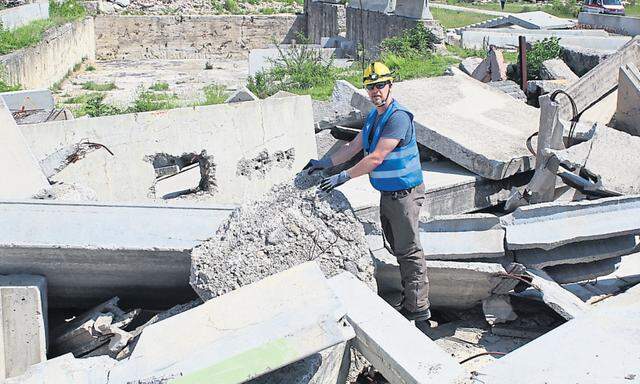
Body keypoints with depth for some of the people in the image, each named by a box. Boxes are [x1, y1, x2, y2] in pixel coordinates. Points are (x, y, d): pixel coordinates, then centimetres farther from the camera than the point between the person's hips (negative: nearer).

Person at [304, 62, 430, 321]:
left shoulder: (398, 118, -21)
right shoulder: (373, 116, 10)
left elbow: (376, 158, -24)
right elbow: (354, 146, 17)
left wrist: (344, 176, -20)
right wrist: (325, 163, 10)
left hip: (405, 193, -10)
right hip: (386, 194, 10)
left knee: (409, 251, -3)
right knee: (398, 250, 16)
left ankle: (418, 308, 6)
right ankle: (409, 300, 27)